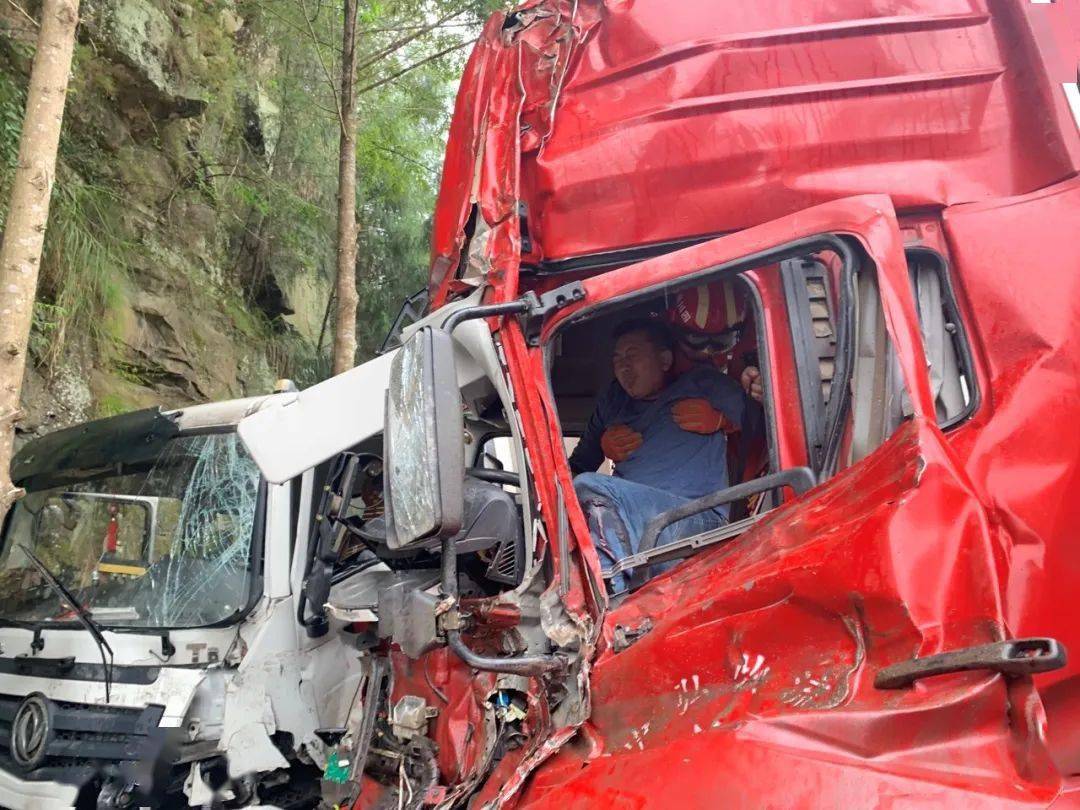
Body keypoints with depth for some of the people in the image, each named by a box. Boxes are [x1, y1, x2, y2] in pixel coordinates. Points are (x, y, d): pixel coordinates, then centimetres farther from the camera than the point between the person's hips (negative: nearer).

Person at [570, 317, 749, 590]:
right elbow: (578, 465, 27)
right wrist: (606, 448, 6)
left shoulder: (702, 386, 13)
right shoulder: (614, 401, 27)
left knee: (588, 488, -27)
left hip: (697, 519, -5)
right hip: (626, 519, 5)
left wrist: (719, 419, -3)